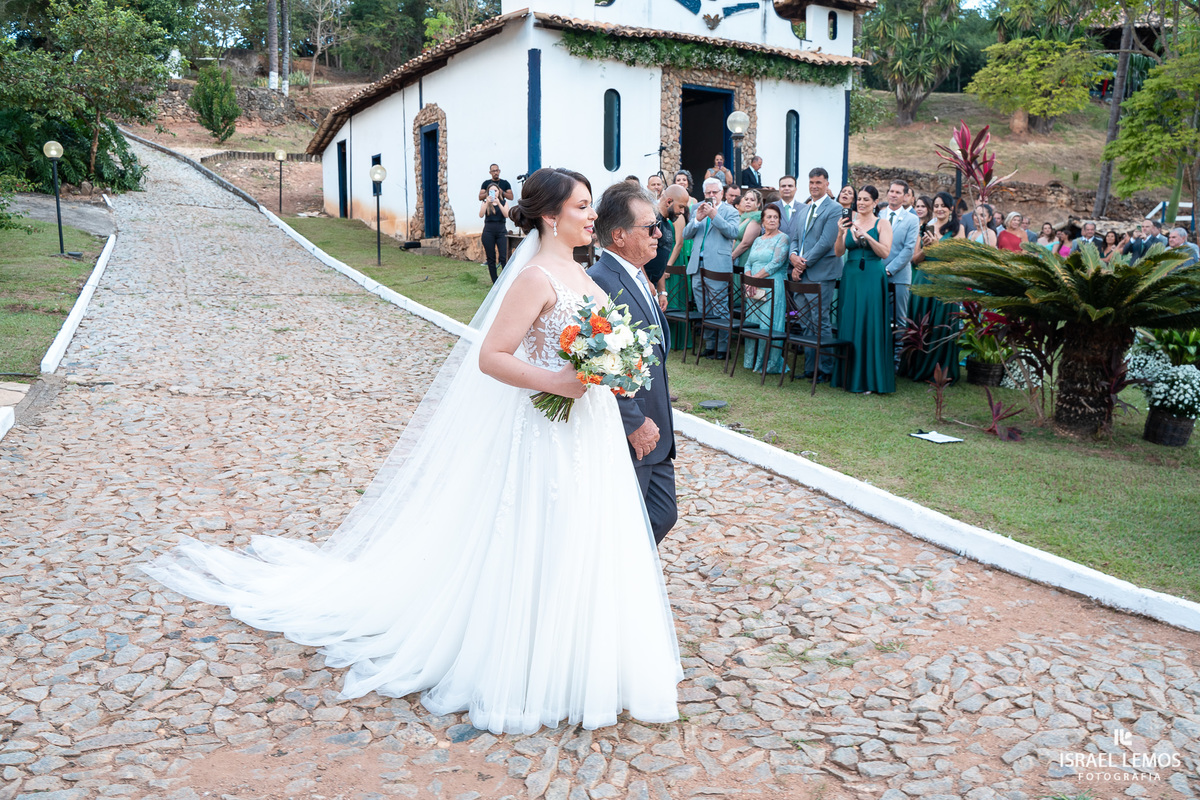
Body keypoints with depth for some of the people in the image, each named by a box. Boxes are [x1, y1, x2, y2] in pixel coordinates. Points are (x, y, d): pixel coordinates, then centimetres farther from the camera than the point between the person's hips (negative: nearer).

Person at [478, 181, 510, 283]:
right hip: (488, 232, 1)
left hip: (501, 231, -1)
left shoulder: (503, 202, 9)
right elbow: (481, 215, -9)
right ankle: (495, 282, 9)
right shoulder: (485, 203, 8)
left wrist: (498, 203, -17)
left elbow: (506, 215, -9)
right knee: (491, 258, 3)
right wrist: (487, 203, -19)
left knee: (503, 257, -11)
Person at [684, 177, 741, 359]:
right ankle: (710, 345, 21)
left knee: (720, 309, -4)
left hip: (718, 267, -5)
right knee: (703, 310, 11)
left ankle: (723, 348, 2)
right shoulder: (698, 210, 17)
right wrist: (697, 219, -9)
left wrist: (714, 215, -19)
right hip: (698, 266, 6)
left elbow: (733, 232, -13)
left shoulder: (730, 211, 3)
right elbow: (686, 234, 8)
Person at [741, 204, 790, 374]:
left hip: (773, 288, -7)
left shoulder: (782, 238, -3)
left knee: (769, 325, -9)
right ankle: (753, 361, 13)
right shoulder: (758, 240, 18)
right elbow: (748, 263, 14)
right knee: (752, 323, 5)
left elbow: (776, 263, -14)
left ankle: (770, 365, -2)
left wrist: (756, 277, -14)